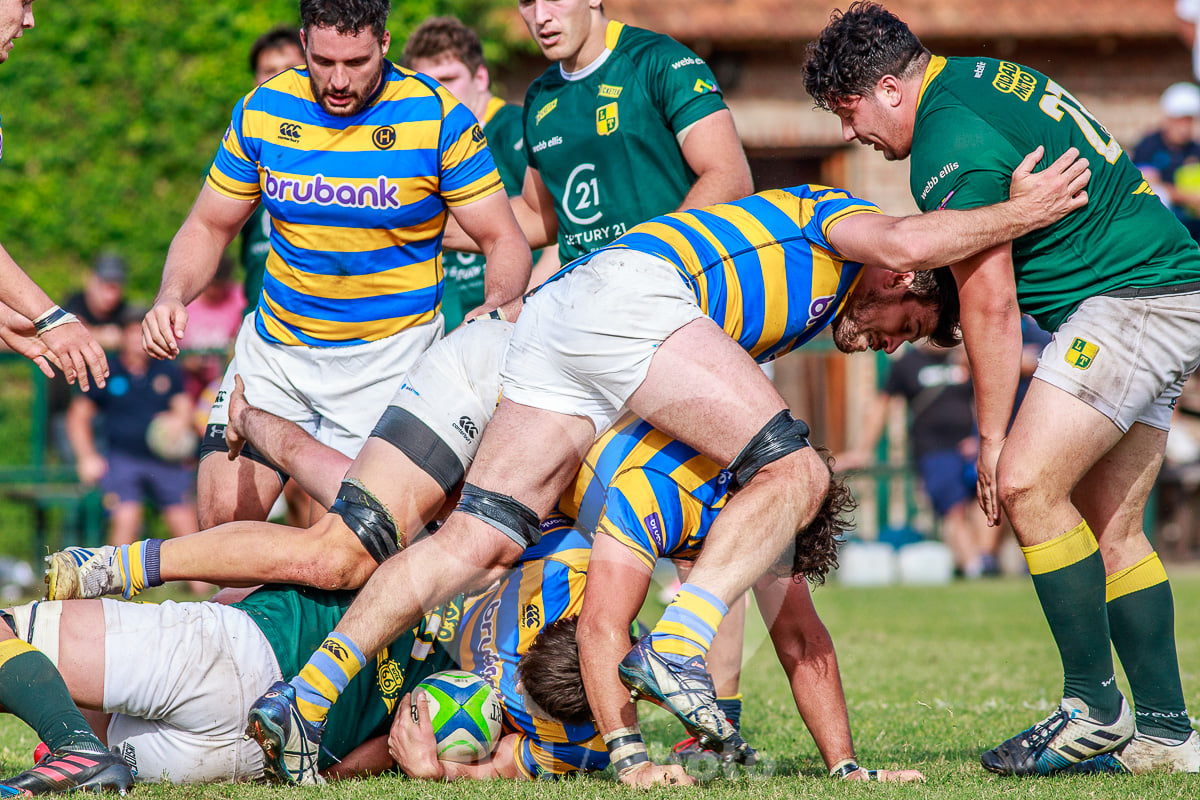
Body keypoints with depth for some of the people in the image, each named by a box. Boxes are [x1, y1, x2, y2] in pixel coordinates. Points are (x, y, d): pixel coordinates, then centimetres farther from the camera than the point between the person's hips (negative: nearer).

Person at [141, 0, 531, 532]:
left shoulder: (439, 118, -12)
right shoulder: (261, 111, -3)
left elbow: (504, 240, -7)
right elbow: (208, 228, 8)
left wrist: (498, 307, -28)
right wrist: (172, 298, -11)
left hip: (389, 355, -3)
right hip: (275, 347, 3)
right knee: (222, 513, -8)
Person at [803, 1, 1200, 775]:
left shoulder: (951, 145, -16)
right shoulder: (978, 77, 14)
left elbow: (991, 307, -15)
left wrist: (993, 436, -9)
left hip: (1133, 299, -10)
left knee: (1027, 481, -16)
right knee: (1110, 528, 9)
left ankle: (1095, 708, -11)